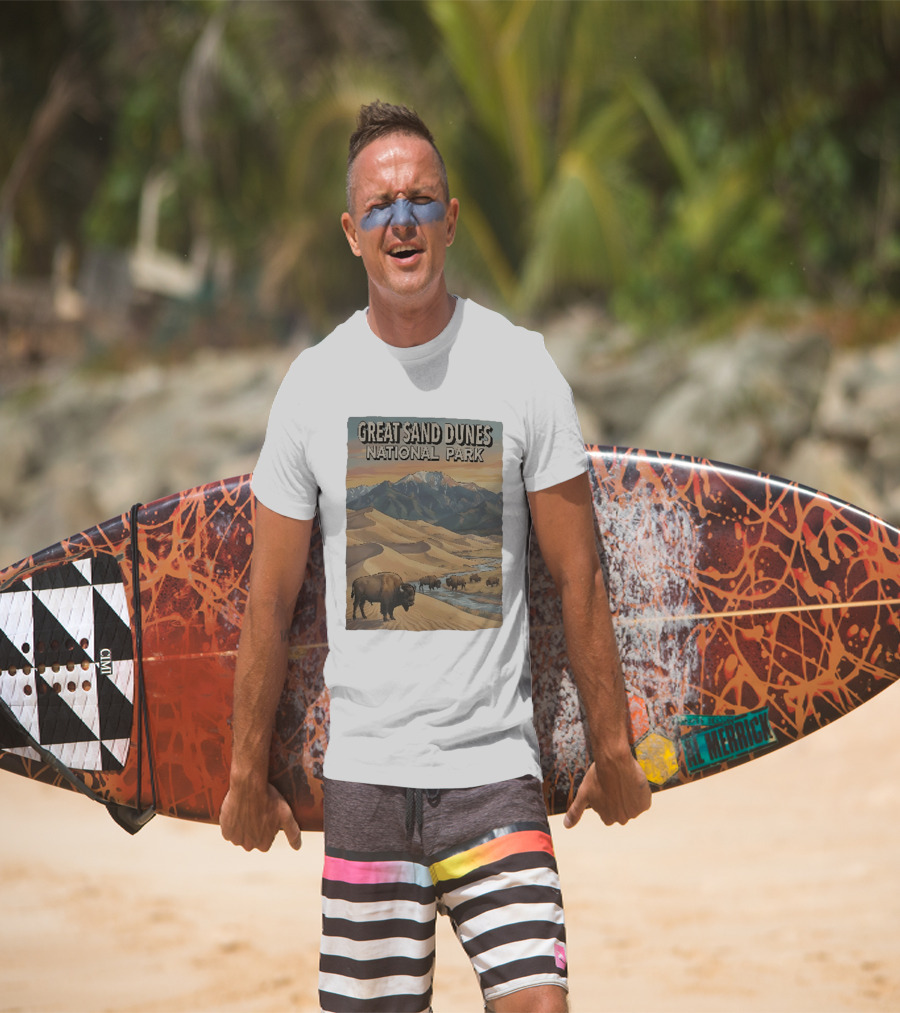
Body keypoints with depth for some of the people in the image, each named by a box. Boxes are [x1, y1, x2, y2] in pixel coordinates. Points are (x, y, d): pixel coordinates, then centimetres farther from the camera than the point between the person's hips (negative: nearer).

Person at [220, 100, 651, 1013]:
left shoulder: (523, 368, -1)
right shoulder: (314, 382, 3)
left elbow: (577, 577, 3)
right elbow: (270, 599, 9)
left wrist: (611, 748, 5)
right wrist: (248, 773, 10)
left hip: (495, 767, -1)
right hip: (362, 769, 1)